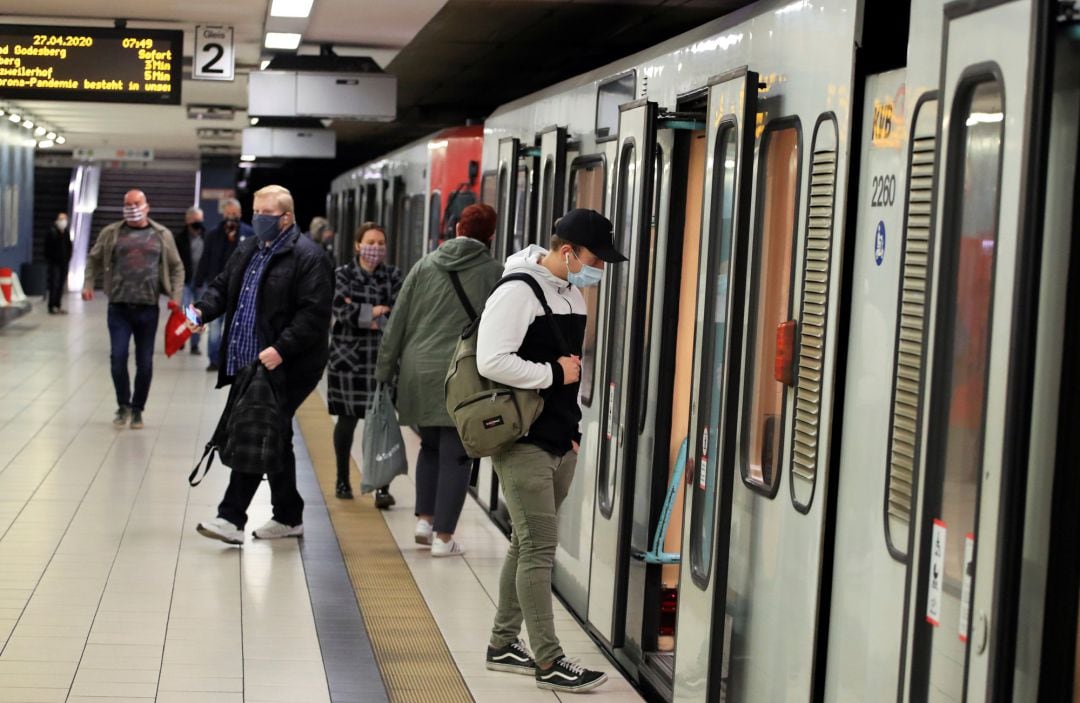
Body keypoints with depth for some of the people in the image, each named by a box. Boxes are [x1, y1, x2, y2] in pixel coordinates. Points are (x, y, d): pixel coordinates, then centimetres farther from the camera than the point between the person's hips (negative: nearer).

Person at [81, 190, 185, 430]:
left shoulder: (162, 235, 6)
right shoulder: (111, 233, 5)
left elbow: (176, 267, 11)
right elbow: (93, 259, 15)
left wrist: (176, 297, -1)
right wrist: (88, 283, -1)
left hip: (148, 309, 0)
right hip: (119, 308, 0)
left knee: (145, 362, 4)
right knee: (118, 357, -7)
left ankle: (137, 409, 19)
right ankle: (123, 406, 11)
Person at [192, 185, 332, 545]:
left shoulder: (307, 257, -11)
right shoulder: (247, 250, 16)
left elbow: (314, 313, -18)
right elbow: (222, 287, 22)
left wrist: (281, 349, -25)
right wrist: (202, 311, 0)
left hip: (284, 369, -8)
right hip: (248, 364, 9)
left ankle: (232, 517, -9)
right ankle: (289, 518, 24)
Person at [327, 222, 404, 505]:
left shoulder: (393, 276, 8)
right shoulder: (342, 275, 5)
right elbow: (342, 310, -11)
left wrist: (361, 314, -11)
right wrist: (377, 311, -9)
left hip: (383, 358, 0)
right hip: (348, 357, 0)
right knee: (347, 419, 9)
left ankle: (383, 487, -9)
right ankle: (343, 480, 25)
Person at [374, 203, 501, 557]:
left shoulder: (426, 265, 7)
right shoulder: (493, 273, -2)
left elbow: (397, 322, 8)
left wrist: (385, 370, 13)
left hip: (419, 373, 4)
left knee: (430, 447, 22)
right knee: (456, 455, 3)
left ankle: (425, 520, 16)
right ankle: (444, 537, 4)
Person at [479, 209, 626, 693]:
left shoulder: (573, 294, 13)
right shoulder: (518, 291, -15)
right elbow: (491, 362, -25)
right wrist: (554, 373, -15)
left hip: (562, 444, 9)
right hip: (523, 443, -9)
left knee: (527, 544, 15)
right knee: (540, 548, -7)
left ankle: (503, 644, 25)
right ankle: (548, 661, -2)